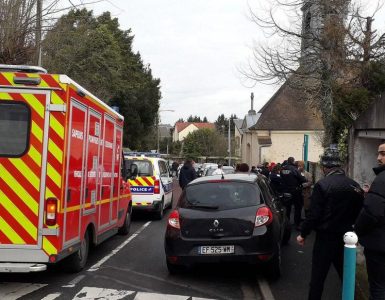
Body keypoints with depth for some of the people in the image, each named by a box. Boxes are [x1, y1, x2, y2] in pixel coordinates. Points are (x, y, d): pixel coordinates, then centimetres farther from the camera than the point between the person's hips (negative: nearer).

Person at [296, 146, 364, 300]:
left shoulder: (322, 185, -16)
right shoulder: (354, 185, 0)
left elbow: (313, 214, -16)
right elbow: (358, 212, 8)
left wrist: (303, 234, -4)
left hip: (326, 237, -5)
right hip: (346, 236, 5)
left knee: (318, 276, 4)